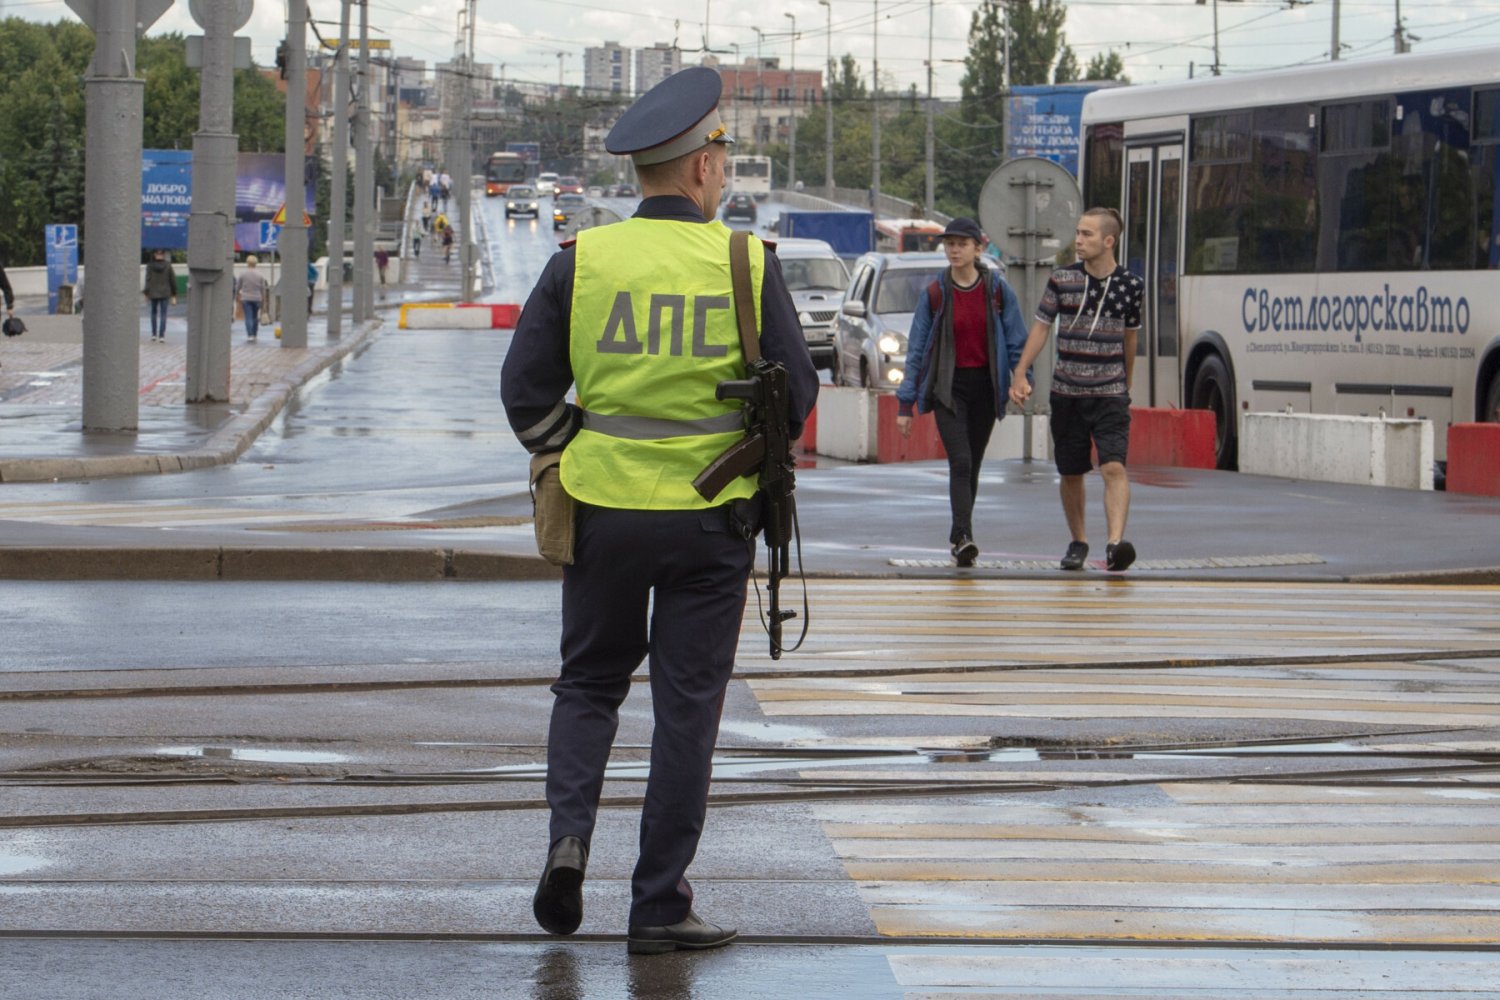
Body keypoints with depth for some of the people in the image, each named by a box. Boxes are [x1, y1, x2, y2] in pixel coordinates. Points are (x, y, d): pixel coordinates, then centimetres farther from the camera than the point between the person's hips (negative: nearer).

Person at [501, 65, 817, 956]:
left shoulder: (581, 262, -3)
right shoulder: (748, 265, -5)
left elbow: (526, 390, -1)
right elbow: (797, 393, -2)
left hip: (604, 512, 1)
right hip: (711, 518, -1)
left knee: (589, 684, 18)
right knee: (687, 706, 5)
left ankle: (569, 834, -5)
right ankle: (660, 906, 6)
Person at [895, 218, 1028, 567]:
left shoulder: (997, 290, 3)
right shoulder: (935, 293, 2)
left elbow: (1017, 342, 6)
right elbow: (916, 349, 5)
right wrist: (905, 402, 3)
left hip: (985, 386, 2)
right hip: (948, 387, -2)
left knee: (972, 465, 9)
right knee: (960, 461, -17)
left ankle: (959, 538, 21)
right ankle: (963, 537, -26)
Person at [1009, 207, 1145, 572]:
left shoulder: (1130, 285, 1)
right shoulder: (1062, 279, 0)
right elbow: (1041, 327, 3)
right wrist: (1020, 373, -6)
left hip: (1110, 394, -1)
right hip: (1067, 392, 1)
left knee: (1114, 467, -18)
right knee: (1071, 474, 10)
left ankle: (1115, 543, -29)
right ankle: (1078, 542, 28)